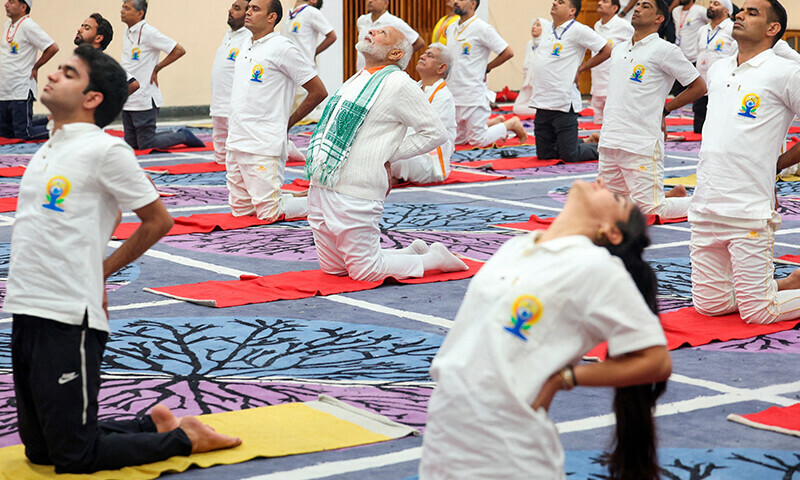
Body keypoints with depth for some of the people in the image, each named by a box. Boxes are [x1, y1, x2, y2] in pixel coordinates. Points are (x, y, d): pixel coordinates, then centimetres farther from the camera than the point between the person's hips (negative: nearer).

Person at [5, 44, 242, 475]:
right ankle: (154, 424, 27)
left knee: (74, 457, -4)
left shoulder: (105, 150, -10)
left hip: (69, 322, -8)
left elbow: (158, 221, -5)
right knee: (40, 450, 15)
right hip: (26, 313, 8)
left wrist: (102, 271, 1)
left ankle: (184, 438, 11)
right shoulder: (47, 152, 13)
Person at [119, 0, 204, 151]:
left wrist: (156, 69, -10)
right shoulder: (127, 32, 11)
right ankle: (175, 135, 23)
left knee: (146, 145, -6)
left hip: (144, 100, -9)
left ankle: (183, 136, 13)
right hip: (127, 100, 9)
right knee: (131, 144, 11)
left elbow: (179, 50, -15)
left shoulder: (148, 32, -14)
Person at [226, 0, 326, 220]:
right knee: (240, 210, 11)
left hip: (264, 146, -8)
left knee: (269, 214, -9)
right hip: (236, 144, 8)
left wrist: (287, 123, -3)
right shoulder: (245, 47, 14)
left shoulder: (282, 48, -11)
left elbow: (318, 92, -10)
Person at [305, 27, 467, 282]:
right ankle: (414, 252, 22)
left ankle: (434, 258, 11)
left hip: (353, 195, -9)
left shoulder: (399, 83, -8)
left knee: (365, 271, -7)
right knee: (332, 269, 12)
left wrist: (388, 155, -8)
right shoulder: (355, 81, 17)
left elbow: (436, 133, -9)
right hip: (320, 187, 9)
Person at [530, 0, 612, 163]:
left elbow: (607, 50, -10)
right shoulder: (550, 31, 13)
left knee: (569, 155, -5)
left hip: (563, 104, -8)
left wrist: (580, 69, -5)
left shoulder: (578, 30, -9)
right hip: (542, 103, 8)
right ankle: (585, 143, 30)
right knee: (544, 154, 10)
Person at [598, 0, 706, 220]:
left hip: (642, 144, -7)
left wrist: (664, 110, 0)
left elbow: (699, 87, -4)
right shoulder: (618, 50, 15)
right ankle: (675, 195, 28)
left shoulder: (665, 50, -6)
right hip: (609, 142, 7)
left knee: (650, 209, -9)